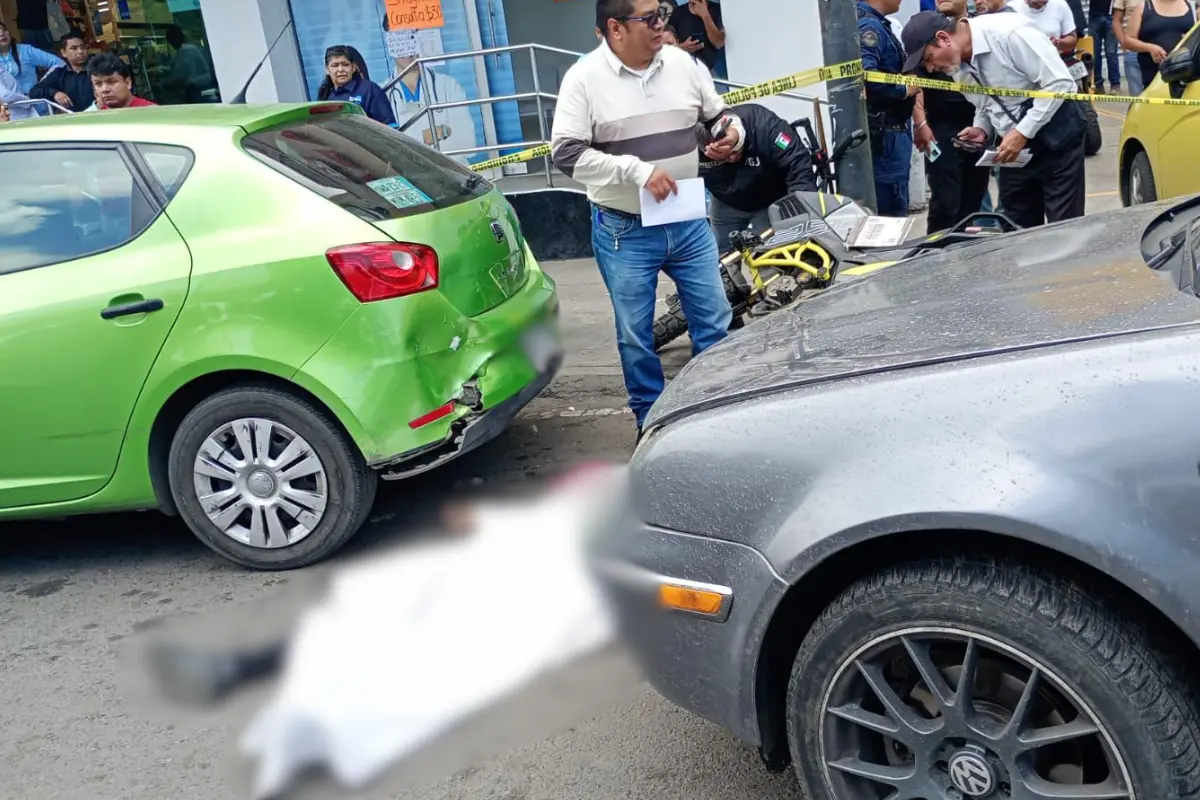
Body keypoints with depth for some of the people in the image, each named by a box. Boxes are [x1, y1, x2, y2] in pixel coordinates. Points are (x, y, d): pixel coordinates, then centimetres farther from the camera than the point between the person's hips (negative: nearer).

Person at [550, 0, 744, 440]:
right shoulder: (585, 77, -9)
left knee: (714, 321, 8)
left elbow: (719, 113, 16)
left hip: (689, 223, 4)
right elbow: (566, 153, -16)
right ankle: (650, 419, 25)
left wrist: (733, 131, -8)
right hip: (625, 232, -3)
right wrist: (637, 170, -23)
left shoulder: (680, 62, 3)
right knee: (635, 335, 7)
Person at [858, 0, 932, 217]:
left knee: (895, 208, 16)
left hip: (893, 130, 10)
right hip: (883, 135, -10)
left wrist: (919, 121, 19)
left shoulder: (879, 24, 15)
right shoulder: (869, 25, -16)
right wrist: (906, 89, -15)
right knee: (891, 214, -5)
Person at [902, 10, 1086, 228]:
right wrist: (981, 130, -5)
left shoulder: (1009, 33, -22)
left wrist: (1022, 132, -24)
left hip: (1056, 138, -7)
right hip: (1017, 148, 7)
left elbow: (1059, 83, -22)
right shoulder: (958, 65, 1)